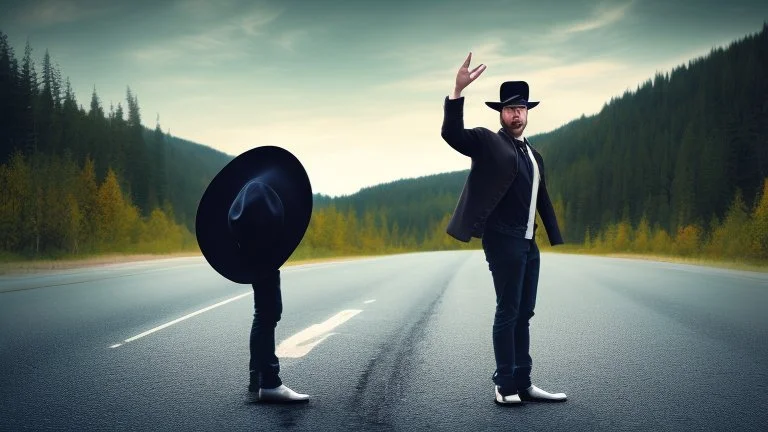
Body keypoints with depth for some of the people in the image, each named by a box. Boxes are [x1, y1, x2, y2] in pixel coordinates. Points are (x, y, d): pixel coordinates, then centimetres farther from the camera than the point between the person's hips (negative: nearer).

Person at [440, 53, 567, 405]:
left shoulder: (533, 154, 18)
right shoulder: (488, 142, -2)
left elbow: (542, 200, 19)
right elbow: (452, 133, -20)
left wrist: (555, 238, 14)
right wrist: (458, 90, -31)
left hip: (528, 242, 7)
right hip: (503, 241, -7)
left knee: (523, 314, 9)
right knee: (508, 312, -5)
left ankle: (523, 384, 16)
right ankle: (505, 385, 2)